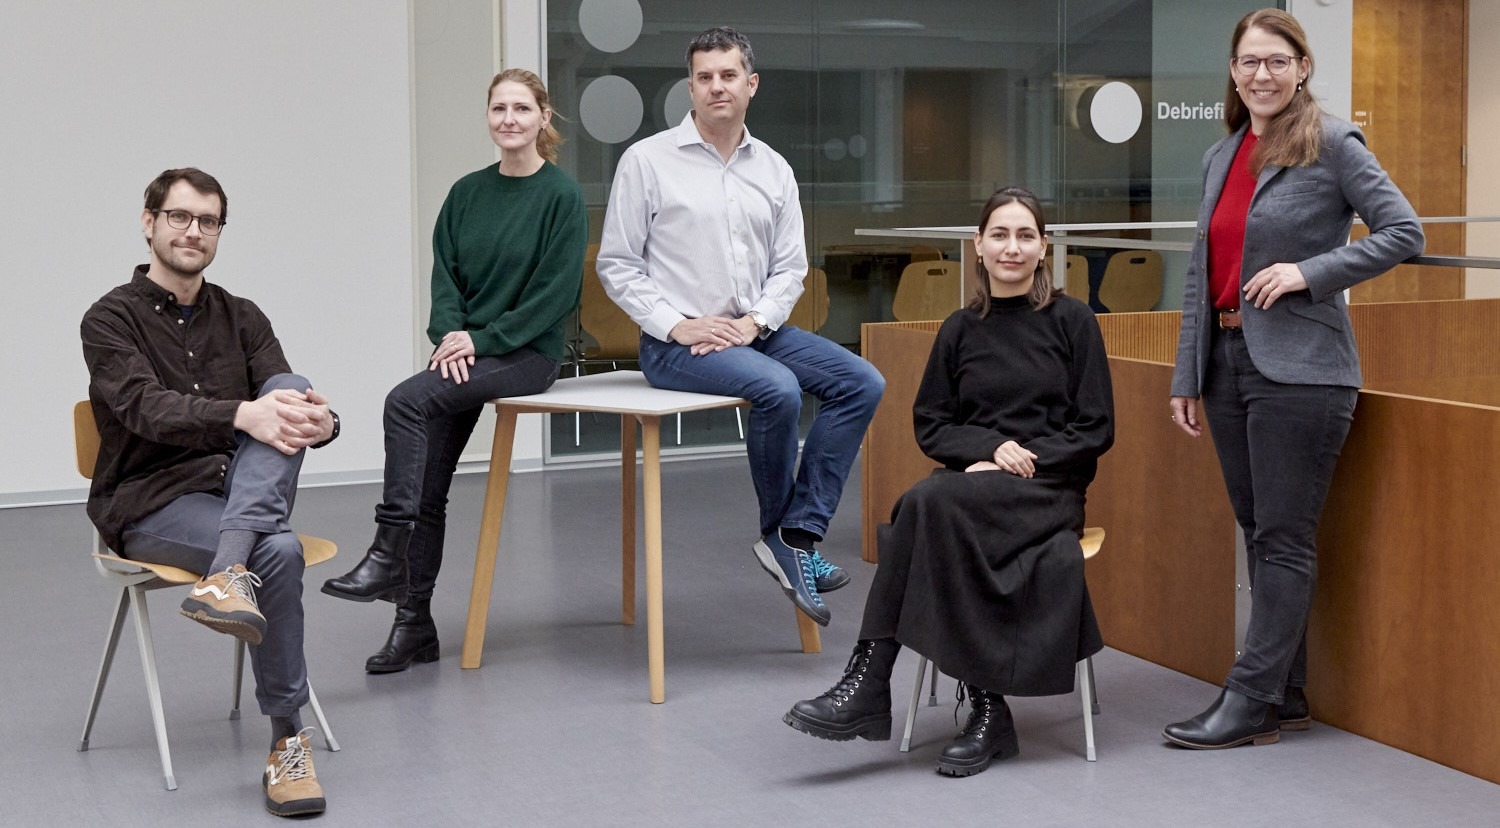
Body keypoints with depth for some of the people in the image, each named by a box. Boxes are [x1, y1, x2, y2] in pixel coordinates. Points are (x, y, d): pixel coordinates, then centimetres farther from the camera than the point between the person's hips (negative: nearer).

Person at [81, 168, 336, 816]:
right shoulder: (112, 319, -1)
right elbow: (150, 409, -20)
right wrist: (243, 415, -38)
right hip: (149, 504, -4)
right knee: (279, 552, -32)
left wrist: (317, 420, -28)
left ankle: (229, 574, -40)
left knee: (289, 392, -25)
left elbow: (281, 400, -1)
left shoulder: (241, 318, 14)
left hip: (238, 493, 4)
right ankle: (287, 743, -21)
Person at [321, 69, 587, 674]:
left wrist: (483, 339, -15)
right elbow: (444, 274, 9)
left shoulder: (562, 196, -6)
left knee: (408, 401, -27)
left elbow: (556, 290, -12)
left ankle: (388, 556, -25)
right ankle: (414, 622, 0)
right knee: (428, 483, -5)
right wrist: (450, 333, -10)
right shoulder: (467, 193, 11)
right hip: (466, 348, 6)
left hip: (526, 351, -6)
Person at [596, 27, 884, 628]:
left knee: (862, 383, -13)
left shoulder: (773, 169, 11)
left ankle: (798, 535, -15)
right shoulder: (647, 161, -2)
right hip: (678, 343, -6)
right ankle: (778, 530, -8)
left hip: (755, 330, 6)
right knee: (778, 390, -32)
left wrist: (755, 320, -8)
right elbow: (616, 265, -3)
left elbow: (790, 264, 11)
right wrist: (676, 326, -14)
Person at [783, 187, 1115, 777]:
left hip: (1049, 489, -3)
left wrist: (1026, 460, -12)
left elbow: (1096, 429, 1)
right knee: (936, 511, -35)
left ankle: (869, 681, -32)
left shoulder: (1071, 321, 4)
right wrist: (992, 447, -7)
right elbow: (930, 424, 12)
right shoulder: (961, 330, 13)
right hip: (974, 480, 3)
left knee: (930, 503, -33)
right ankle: (985, 711, -32)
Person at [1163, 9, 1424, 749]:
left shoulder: (1331, 144, -4)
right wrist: (1186, 374, 13)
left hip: (1297, 368, -7)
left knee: (1283, 539, -3)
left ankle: (1252, 700, 1)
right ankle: (1286, 699, 20)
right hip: (1227, 361, 7)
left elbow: (1403, 232, -8)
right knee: (1258, 534, 11)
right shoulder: (1220, 158, 14)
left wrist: (1308, 272, -16)